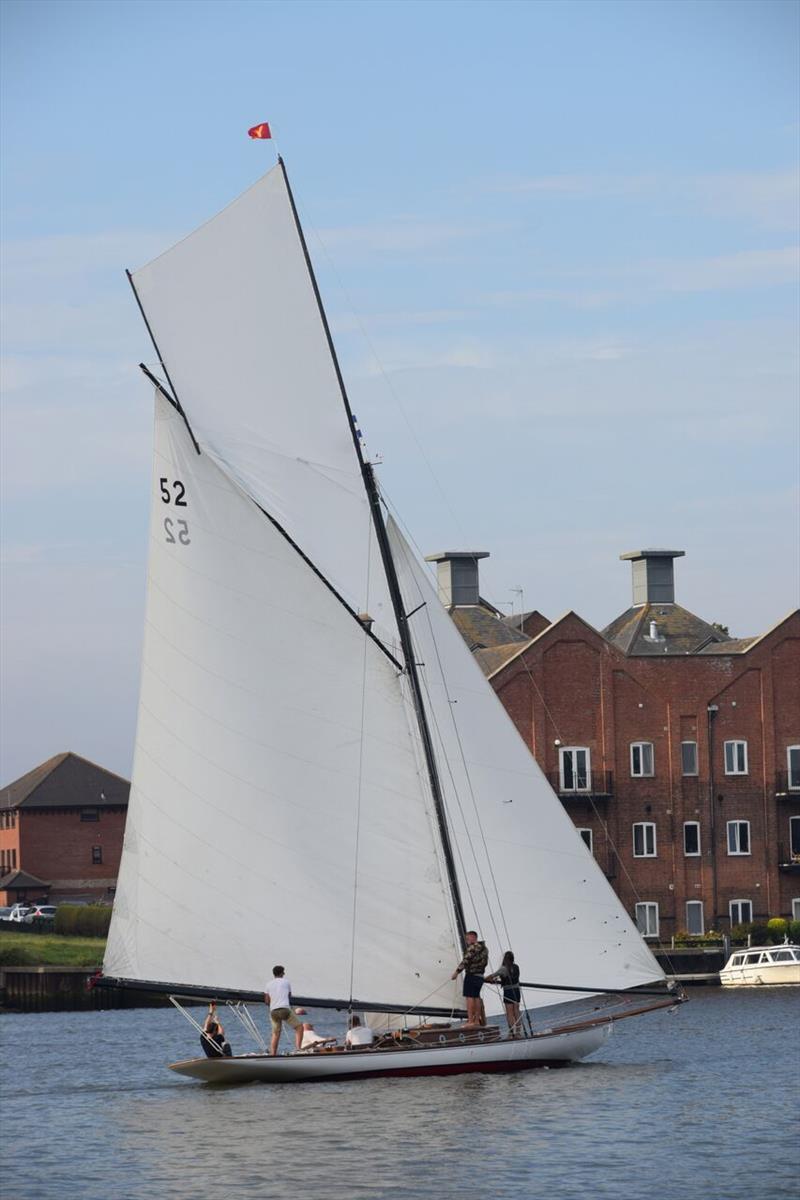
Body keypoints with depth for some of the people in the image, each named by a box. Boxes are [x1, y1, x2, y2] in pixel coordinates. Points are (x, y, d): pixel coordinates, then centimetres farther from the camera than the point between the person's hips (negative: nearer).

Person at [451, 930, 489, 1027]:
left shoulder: (473, 947, -11)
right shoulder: (484, 948, 16)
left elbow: (466, 960, -18)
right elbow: (484, 962, 18)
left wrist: (456, 972, -15)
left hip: (471, 975, -9)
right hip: (480, 976, 9)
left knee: (469, 997, -8)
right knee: (476, 997, 12)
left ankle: (470, 1021, -13)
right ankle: (477, 1020, 12)